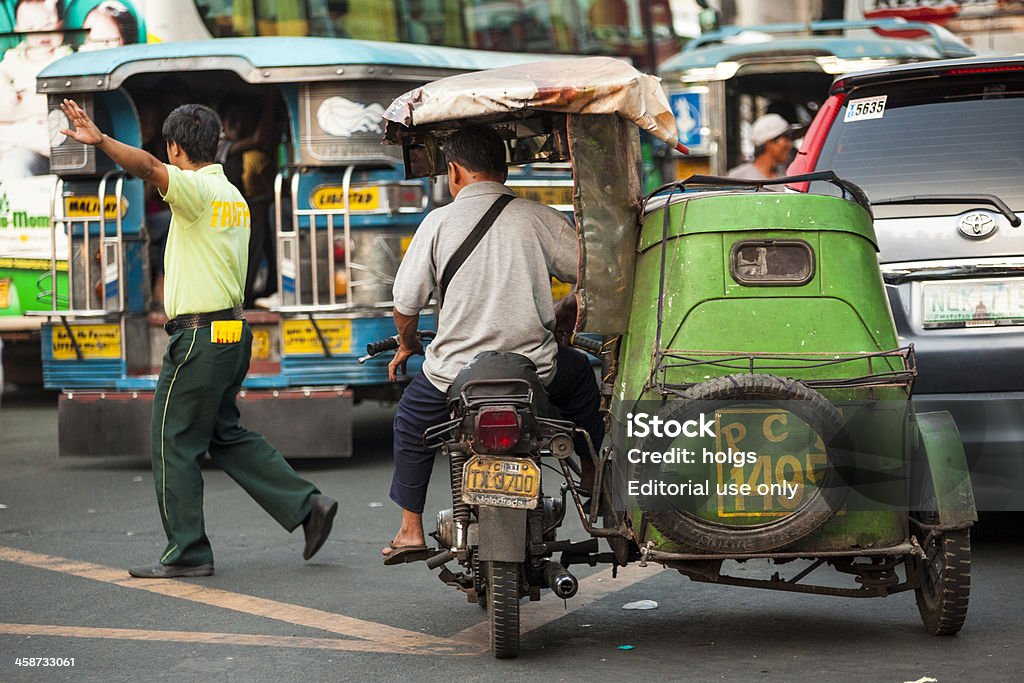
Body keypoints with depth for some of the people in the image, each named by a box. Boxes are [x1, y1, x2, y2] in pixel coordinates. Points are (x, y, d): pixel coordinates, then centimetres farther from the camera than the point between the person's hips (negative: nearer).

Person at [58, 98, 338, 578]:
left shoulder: (197, 188, -13)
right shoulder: (234, 196, 16)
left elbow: (149, 168, -34)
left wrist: (100, 141, -46)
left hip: (200, 336, -9)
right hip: (233, 331, 9)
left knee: (174, 443, -1)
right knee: (226, 435, 18)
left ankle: (187, 553, 3)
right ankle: (307, 505, 14)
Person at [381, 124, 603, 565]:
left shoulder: (439, 221, -4)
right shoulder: (539, 218, -2)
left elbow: (406, 302, 0)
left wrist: (407, 344, 21)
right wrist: (567, 314, 21)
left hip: (454, 372, -1)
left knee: (411, 424, 28)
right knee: (580, 376, 34)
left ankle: (411, 530, 25)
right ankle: (595, 481, 38)